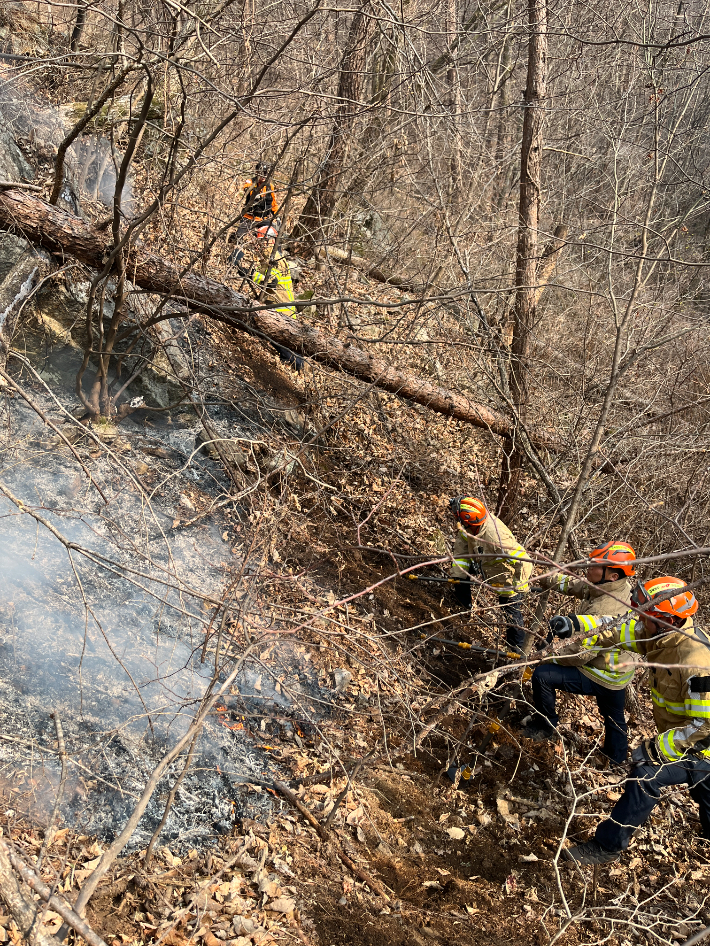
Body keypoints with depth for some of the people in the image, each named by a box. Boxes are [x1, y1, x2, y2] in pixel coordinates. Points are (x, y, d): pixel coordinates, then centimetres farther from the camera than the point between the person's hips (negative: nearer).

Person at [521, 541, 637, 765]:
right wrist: (546, 579, -5)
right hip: (619, 671, 9)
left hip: (601, 676, -9)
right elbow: (577, 585, 3)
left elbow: (580, 653, -30)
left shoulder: (604, 612, -36)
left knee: (543, 675, -9)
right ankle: (617, 757, 53)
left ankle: (546, 725, 12)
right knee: (614, 717, 30)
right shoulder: (619, 587, -10)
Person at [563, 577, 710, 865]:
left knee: (646, 775, -17)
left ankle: (607, 847, -6)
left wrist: (656, 748, -30)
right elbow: (616, 630, -8)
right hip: (684, 737, 9)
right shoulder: (664, 633, -12)